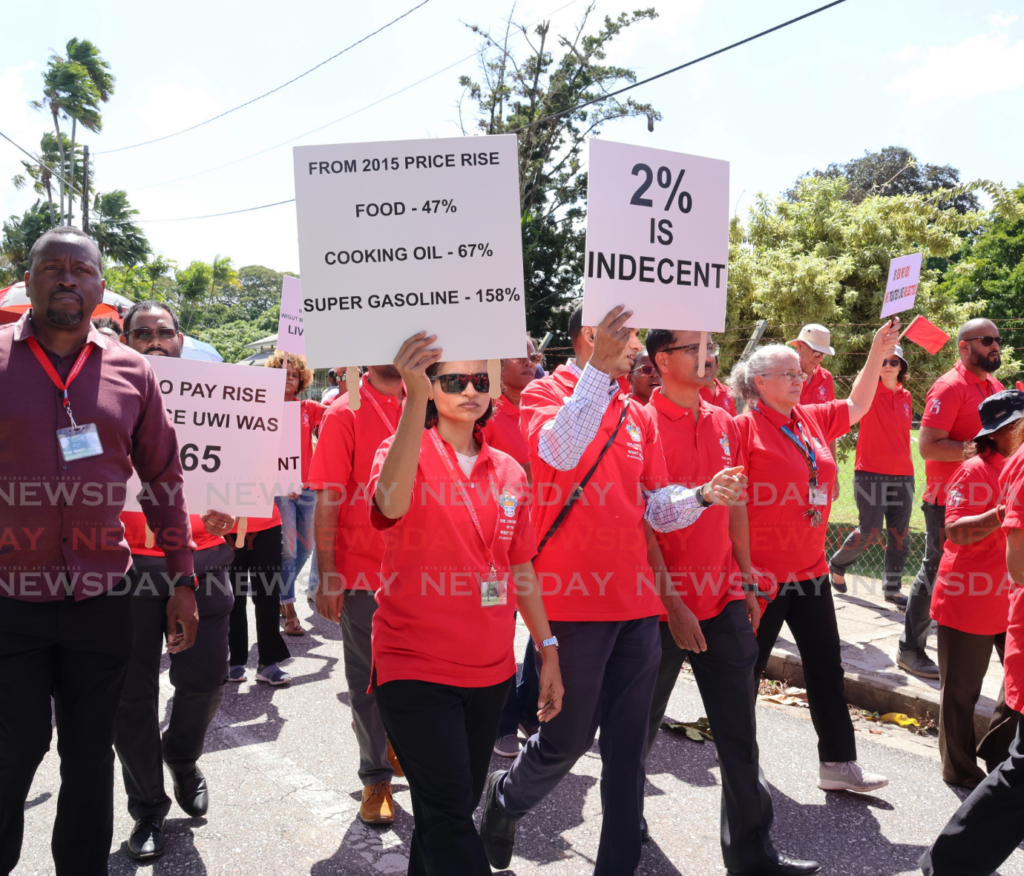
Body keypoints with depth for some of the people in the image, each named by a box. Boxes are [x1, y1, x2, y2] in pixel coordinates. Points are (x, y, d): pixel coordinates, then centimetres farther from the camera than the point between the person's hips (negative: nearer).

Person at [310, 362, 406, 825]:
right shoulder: (344, 413, -6)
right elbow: (327, 500, -8)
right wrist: (327, 576, -12)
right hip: (363, 570, -4)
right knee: (368, 677, 8)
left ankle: (395, 743, 38)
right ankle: (376, 777, 23)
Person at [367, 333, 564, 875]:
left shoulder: (508, 471, 7)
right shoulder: (407, 450, -8)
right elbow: (391, 503, -32)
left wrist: (547, 649, 13)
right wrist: (415, 398, -39)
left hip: (490, 670, 5)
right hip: (416, 667, -5)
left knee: (452, 810, 17)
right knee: (448, 814, -8)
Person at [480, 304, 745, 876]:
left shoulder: (638, 415, 13)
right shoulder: (545, 394, -3)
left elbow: (655, 506, 12)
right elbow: (559, 450, -26)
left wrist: (703, 495, -7)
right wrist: (599, 369, -30)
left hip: (637, 602, 6)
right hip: (574, 599, -5)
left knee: (628, 745, 10)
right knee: (569, 738, 7)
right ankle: (505, 800, 36)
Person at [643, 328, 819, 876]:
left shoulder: (724, 424, 8)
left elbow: (734, 507, 14)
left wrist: (747, 582, 12)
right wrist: (671, 602, -16)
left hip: (724, 600, 5)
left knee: (739, 730, 9)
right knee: (640, 727, 14)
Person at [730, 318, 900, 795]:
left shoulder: (812, 419, 9)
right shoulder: (745, 427, -13)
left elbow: (856, 405, 24)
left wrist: (878, 351, 15)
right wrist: (743, 564, -19)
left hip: (810, 569, 7)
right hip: (762, 574, -7)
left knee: (826, 667, 11)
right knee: (746, 667, 8)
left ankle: (838, 764, 22)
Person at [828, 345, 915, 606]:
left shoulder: (906, 397, 11)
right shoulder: (870, 391, -3)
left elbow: (903, 434, 19)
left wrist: (905, 464, 17)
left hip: (903, 475, 5)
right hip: (870, 473, -5)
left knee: (900, 535, 6)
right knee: (869, 531, -5)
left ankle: (892, 587, 19)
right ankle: (836, 565, 21)